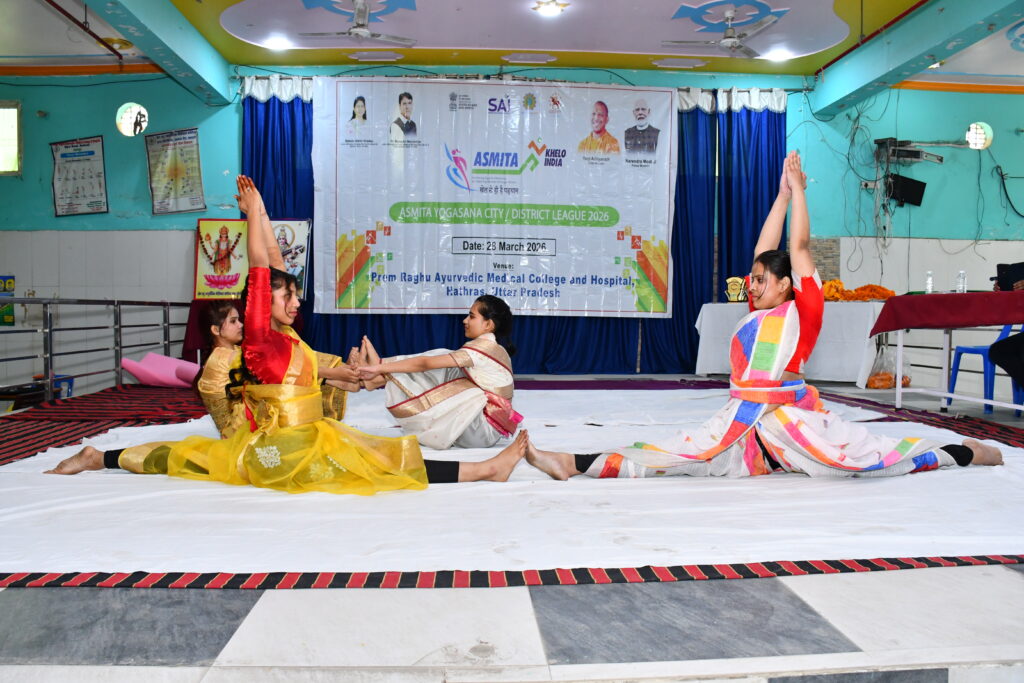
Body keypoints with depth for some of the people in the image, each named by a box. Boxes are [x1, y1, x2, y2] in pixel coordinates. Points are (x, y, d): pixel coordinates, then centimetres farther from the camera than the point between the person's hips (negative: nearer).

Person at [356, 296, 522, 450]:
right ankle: (386, 377, -1)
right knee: (443, 359, 1)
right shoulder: (492, 348, 11)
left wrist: (380, 368, -15)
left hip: (484, 429, -9)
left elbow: (425, 363, -19)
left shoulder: (483, 348, -17)